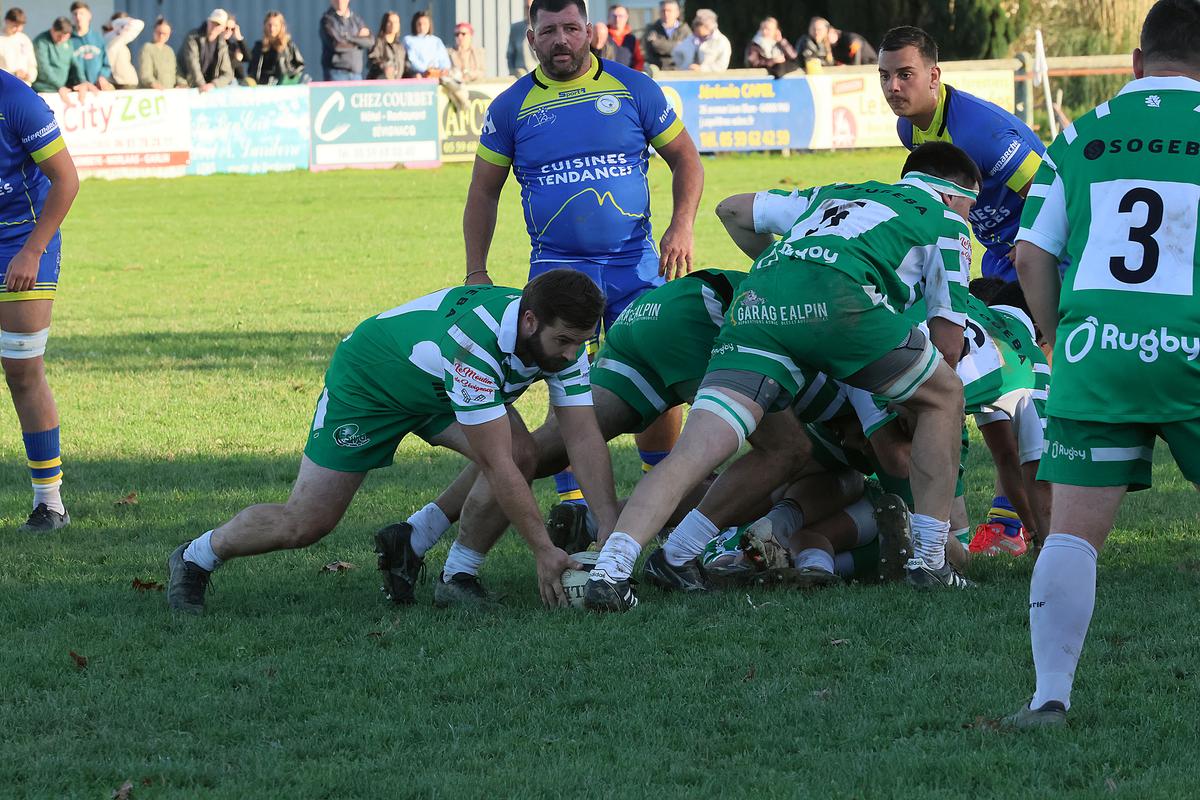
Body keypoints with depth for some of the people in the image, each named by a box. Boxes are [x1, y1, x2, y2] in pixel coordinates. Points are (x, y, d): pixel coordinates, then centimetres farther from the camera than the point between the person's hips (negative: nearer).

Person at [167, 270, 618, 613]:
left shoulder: (562, 337, -22)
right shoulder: (475, 342, -44)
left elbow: (585, 439, -19)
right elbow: (495, 465, -41)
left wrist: (612, 528, -29)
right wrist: (544, 552, -38)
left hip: (438, 389, 6)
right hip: (366, 380, -6)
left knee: (520, 454, -21)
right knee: (303, 525, -5)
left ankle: (457, 578, -4)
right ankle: (195, 558, 22)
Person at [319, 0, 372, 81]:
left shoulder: (356, 19, 12)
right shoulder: (327, 19, -3)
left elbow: (370, 41, 1)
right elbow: (336, 45, -15)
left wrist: (349, 39, -11)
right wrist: (360, 39, -2)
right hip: (336, 72, -5)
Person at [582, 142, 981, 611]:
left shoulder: (831, 195, 40)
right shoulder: (946, 221, 27)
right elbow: (947, 345, 24)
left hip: (754, 303, 4)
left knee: (695, 452, -4)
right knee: (944, 397, 20)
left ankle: (610, 569, -23)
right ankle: (929, 561, 16)